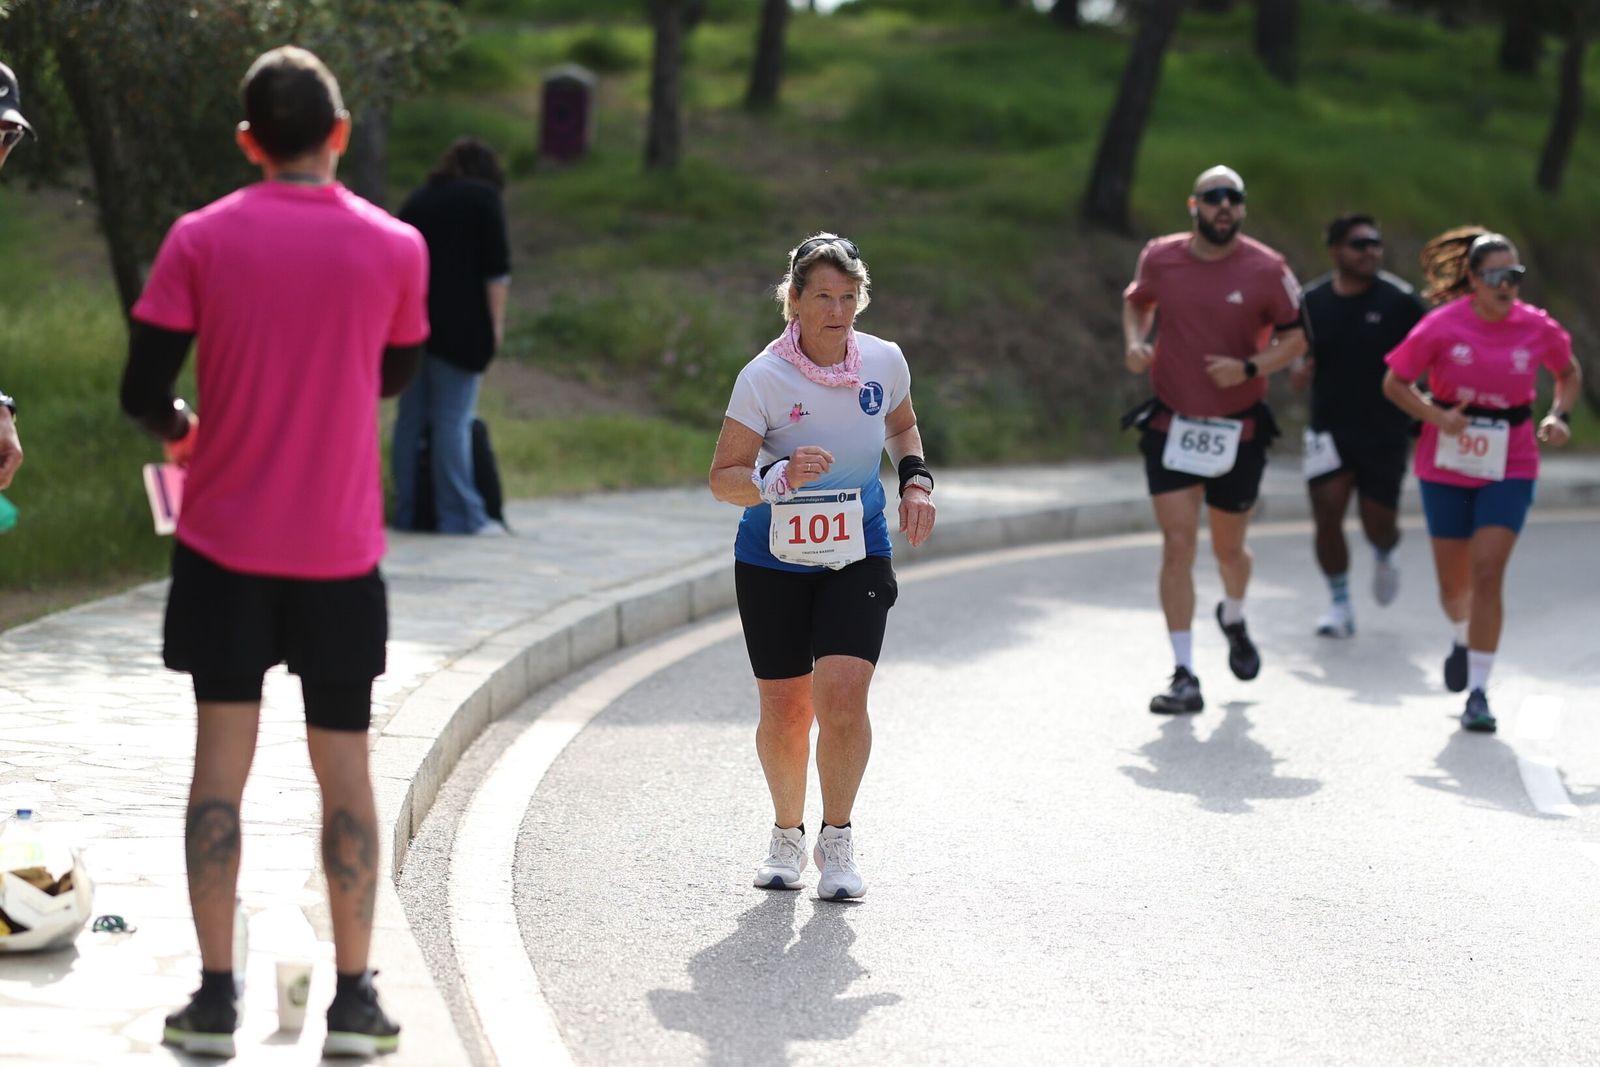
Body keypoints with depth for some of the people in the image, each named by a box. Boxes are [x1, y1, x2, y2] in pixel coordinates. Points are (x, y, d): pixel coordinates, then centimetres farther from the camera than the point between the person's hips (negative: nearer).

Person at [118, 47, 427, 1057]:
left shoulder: (201, 239, -6)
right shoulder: (396, 247, -3)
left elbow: (144, 391, -8)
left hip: (225, 539, 0)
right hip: (342, 548, 0)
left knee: (222, 754, 5)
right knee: (345, 763, 8)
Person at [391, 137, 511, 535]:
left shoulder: (417, 199, 19)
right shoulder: (483, 197, 2)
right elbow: (496, 267, -6)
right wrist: (496, 322, -2)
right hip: (459, 324, -6)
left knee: (411, 419, 8)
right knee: (453, 421, -6)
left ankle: (406, 512, 9)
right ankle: (460, 515, -6)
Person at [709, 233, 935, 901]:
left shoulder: (884, 362, -4)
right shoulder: (763, 377, -15)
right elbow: (723, 478, -12)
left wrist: (916, 478, 1)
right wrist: (778, 478, -31)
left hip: (858, 553, 1)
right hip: (775, 558, -1)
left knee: (841, 694, -17)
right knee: (784, 710, 4)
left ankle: (837, 839, 1)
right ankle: (787, 833, 30)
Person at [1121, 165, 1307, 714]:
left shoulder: (1267, 269, -9)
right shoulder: (1159, 257, -3)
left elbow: (1294, 338, -1)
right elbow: (1136, 301, 17)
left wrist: (1249, 368, -19)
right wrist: (1135, 342, -3)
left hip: (1238, 428, 0)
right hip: (1171, 424, 0)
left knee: (1229, 547, 14)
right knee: (1177, 545, -9)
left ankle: (1234, 619, 49)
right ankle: (1184, 676, -8)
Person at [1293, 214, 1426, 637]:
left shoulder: (1401, 300, -8)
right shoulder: (1311, 300, 0)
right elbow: (1296, 346, 16)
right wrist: (1300, 365, -6)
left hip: (1385, 432, -2)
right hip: (1330, 430, 2)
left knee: (1379, 525, 2)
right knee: (1326, 516, -10)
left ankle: (1384, 558, 40)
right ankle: (1340, 605, 7)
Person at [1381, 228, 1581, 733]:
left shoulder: (1537, 327, -6)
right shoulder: (1442, 326, -11)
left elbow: (1569, 374, 14)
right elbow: (1395, 382, -3)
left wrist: (1557, 416, -5)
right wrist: (1436, 416, -19)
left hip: (1509, 468, 0)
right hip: (1447, 467, 0)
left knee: (1487, 573, -14)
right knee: (1454, 583, 11)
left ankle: (1479, 691, -9)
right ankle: (1464, 639, 47)